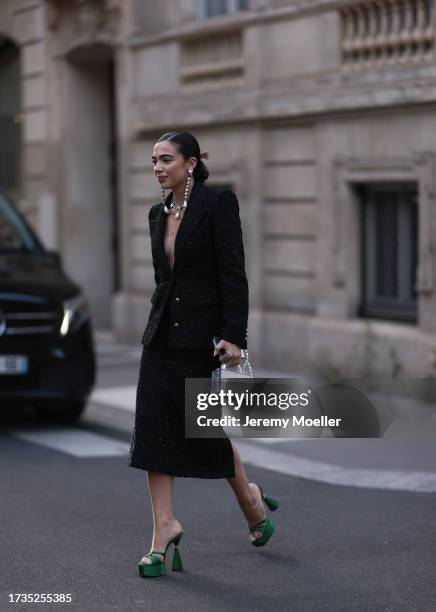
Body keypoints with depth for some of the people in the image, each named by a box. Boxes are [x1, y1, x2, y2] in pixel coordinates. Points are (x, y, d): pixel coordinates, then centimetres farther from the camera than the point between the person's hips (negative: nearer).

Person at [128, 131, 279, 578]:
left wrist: (234, 337, -20)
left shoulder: (218, 203, -9)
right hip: (162, 333, 6)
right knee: (153, 427, -2)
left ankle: (251, 500, 28)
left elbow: (234, 274, -14)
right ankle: (163, 529, 2)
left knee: (204, 429, 3)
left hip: (202, 334, -6)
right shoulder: (158, 213, 12)